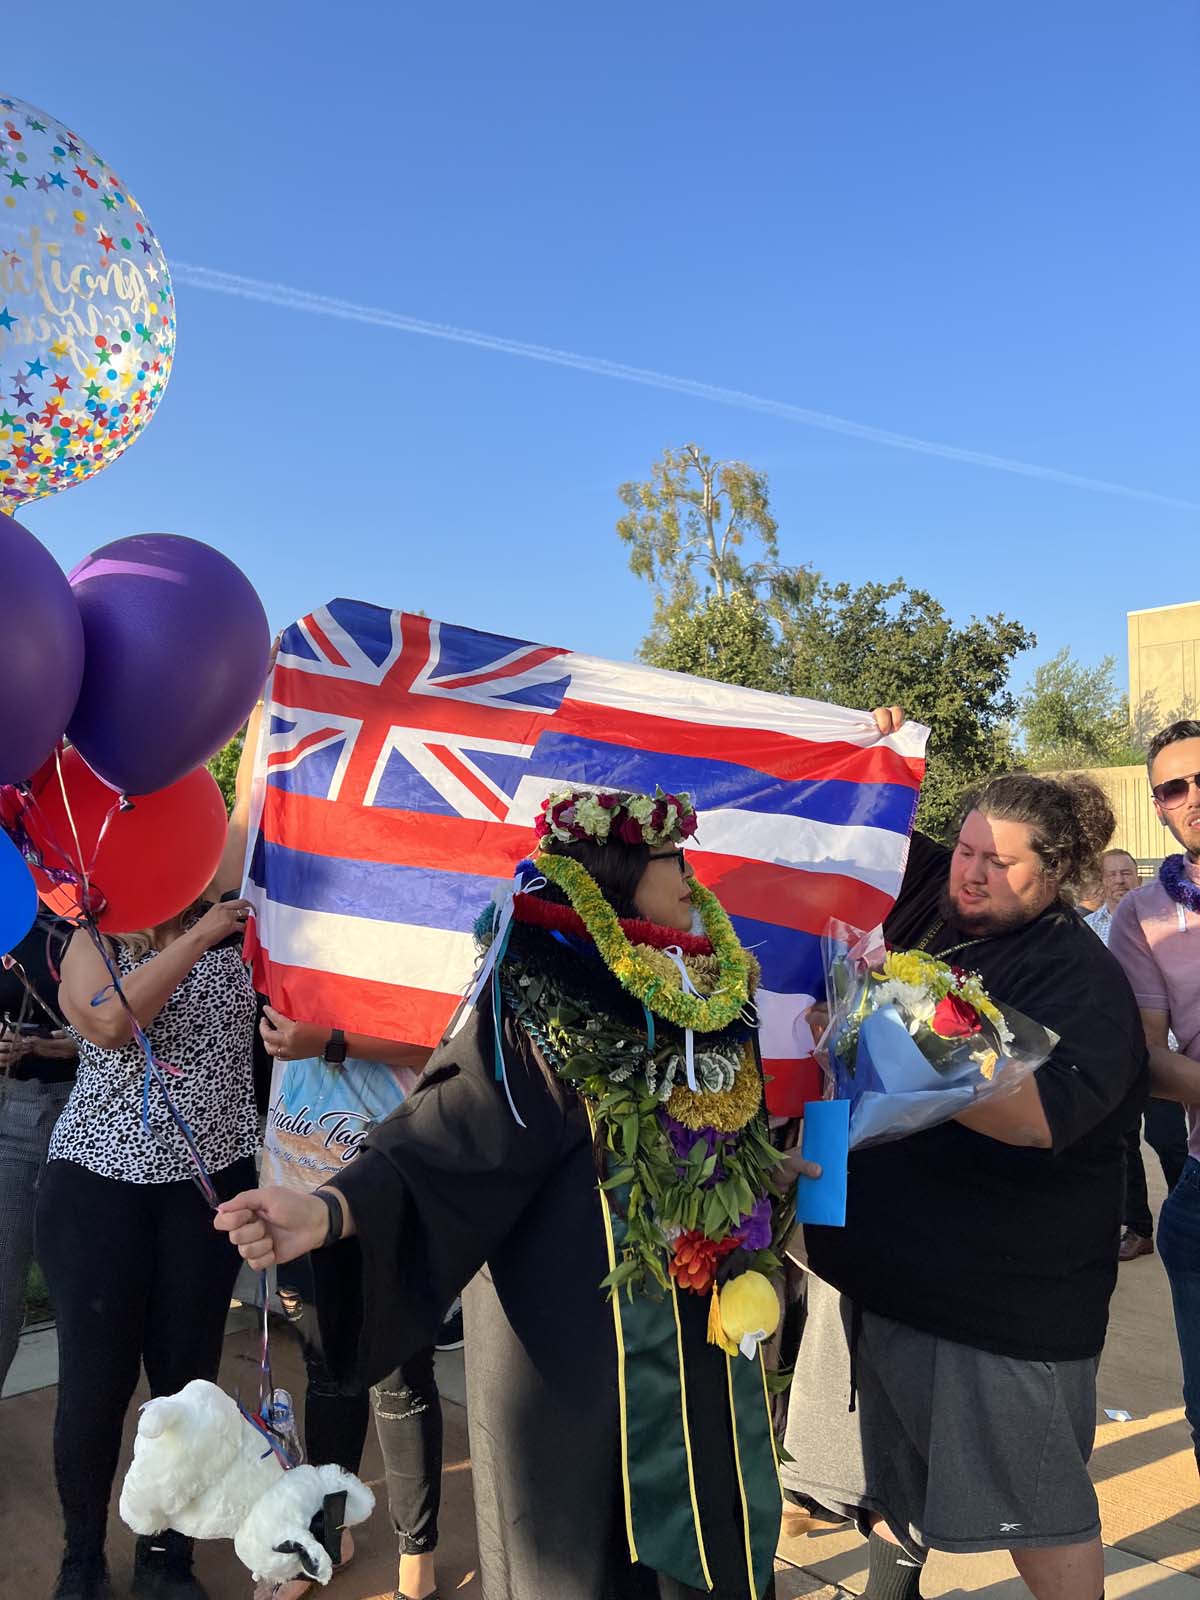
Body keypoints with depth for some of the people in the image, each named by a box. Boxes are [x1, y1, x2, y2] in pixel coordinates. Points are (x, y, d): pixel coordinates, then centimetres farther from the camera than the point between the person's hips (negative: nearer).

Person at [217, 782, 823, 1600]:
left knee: (703, 1533, 21)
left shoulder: (696, 990, 5)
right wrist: (334, 1209, -43)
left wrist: (767, 1169, 16)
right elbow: (447, 1134, -28)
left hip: (707, 1329, 7)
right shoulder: (535, 1002, -19)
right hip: (586, 1344, -7)